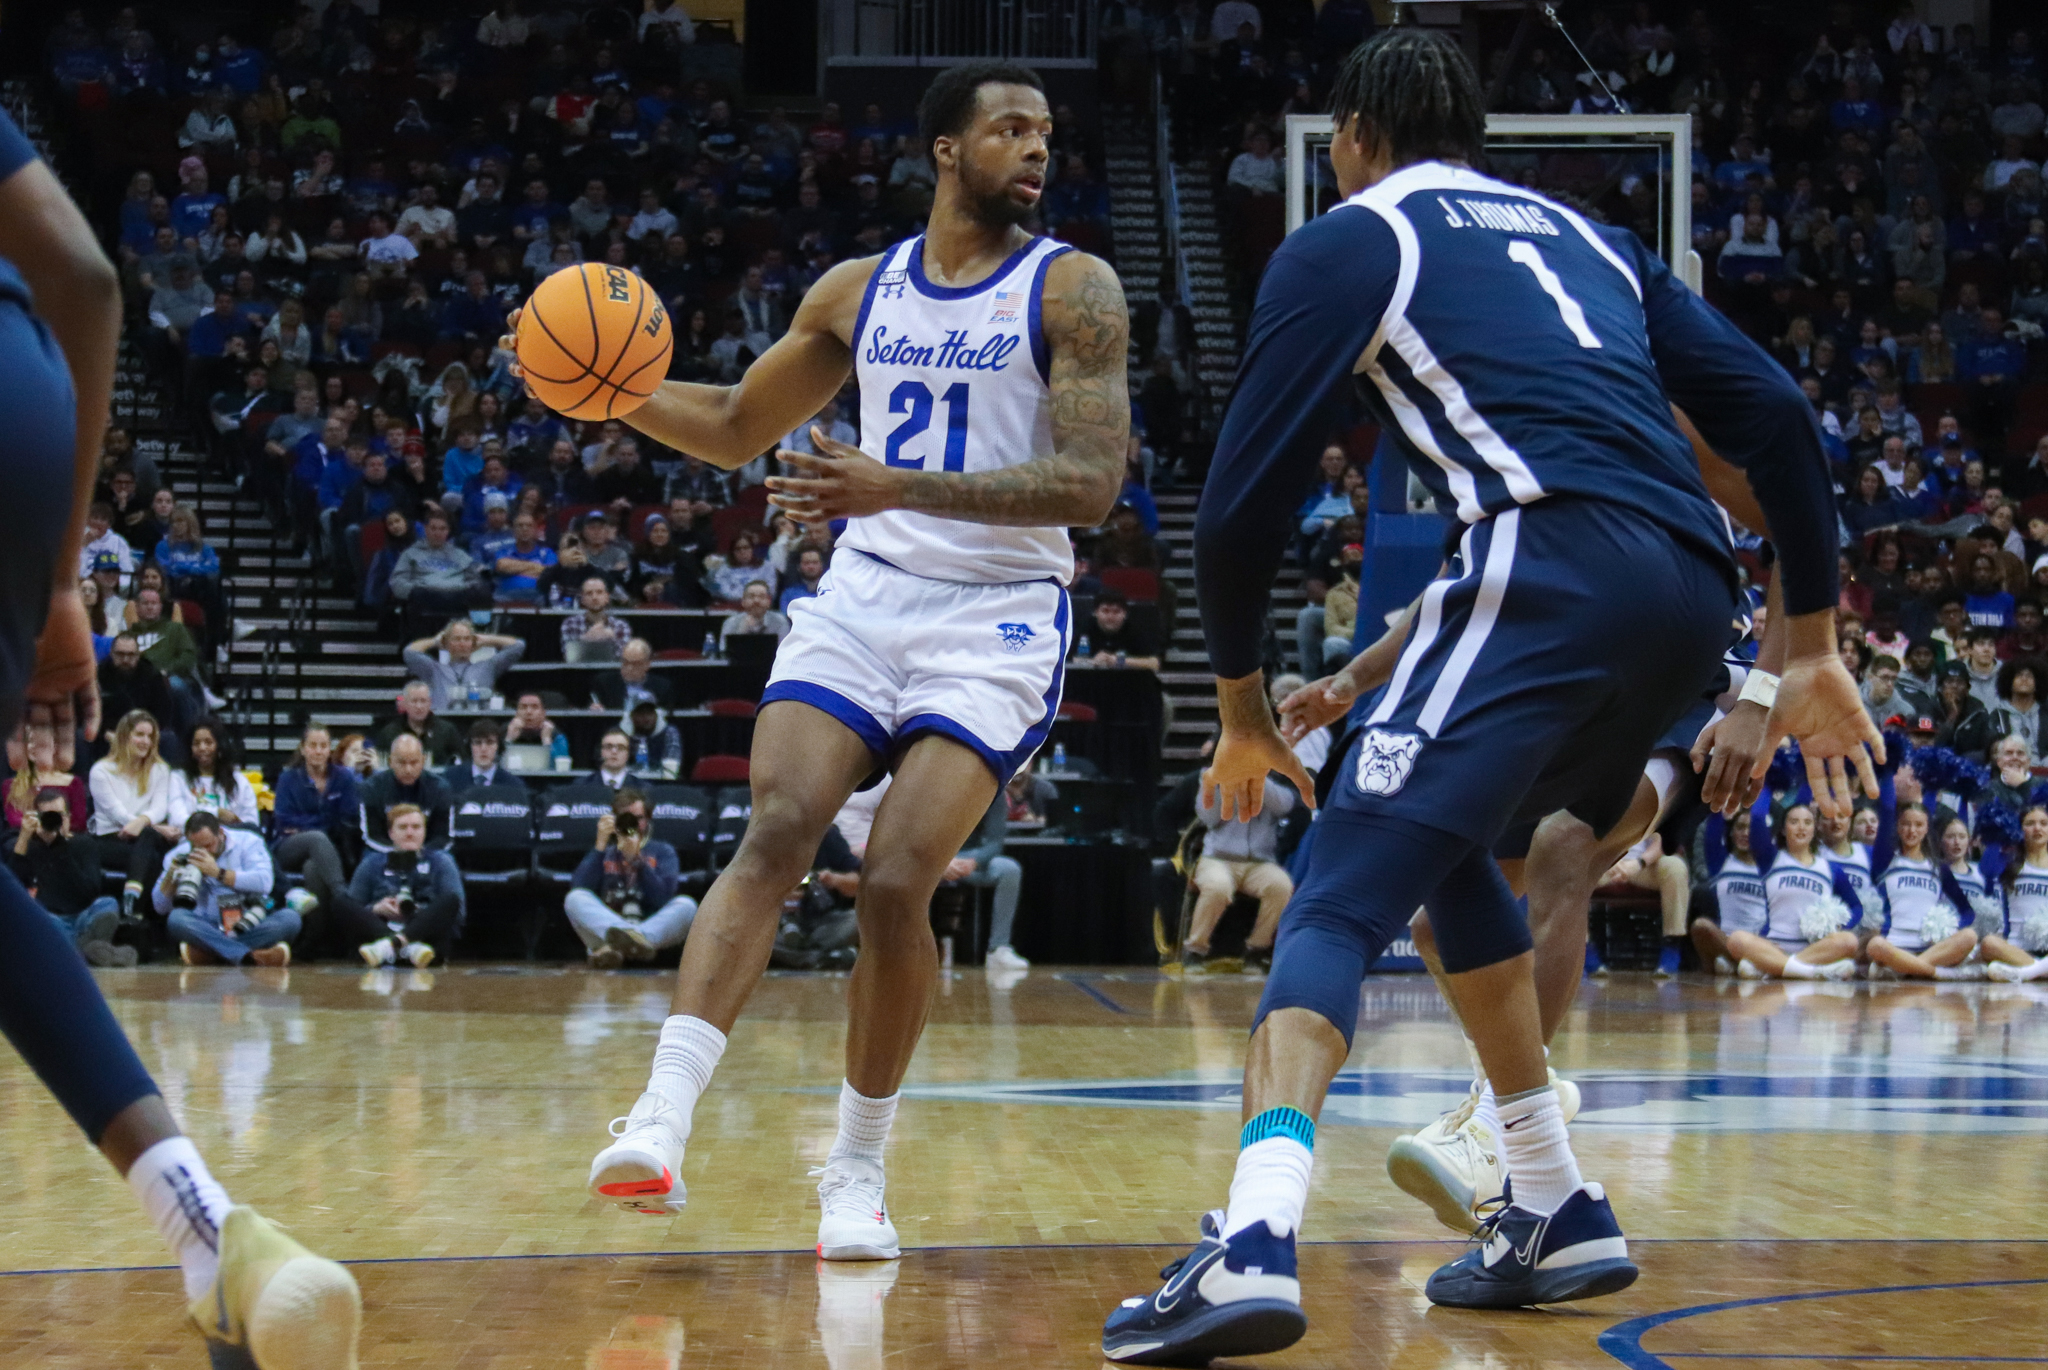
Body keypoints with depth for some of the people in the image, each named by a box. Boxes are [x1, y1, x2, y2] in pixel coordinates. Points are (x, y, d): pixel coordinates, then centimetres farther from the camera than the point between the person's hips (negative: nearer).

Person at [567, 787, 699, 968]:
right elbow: (579, 889, 0)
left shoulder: (663, 851, 18)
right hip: (604, 929, 0)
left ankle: (614, 946, -46)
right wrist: (601, 845, -3)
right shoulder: (603, 852, 21)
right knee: (575, 898, -24)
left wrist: (636, 858, -11)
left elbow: (663, 898, -2)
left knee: (686, 904, -26)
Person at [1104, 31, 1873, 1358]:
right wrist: (1813, 644, 22)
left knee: (1344, 893, -8)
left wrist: (1243, 708, 20)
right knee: (1448, 843, 26)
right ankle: (1558, 1214, 26)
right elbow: (1773, 412, 21)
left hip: (1556, 570, -6)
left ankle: (1256, 1243, -30)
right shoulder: (1584, 235, 31)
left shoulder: (1345, 243, 14)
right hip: (1692, 596, 7)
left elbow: (1243, 502, 8)